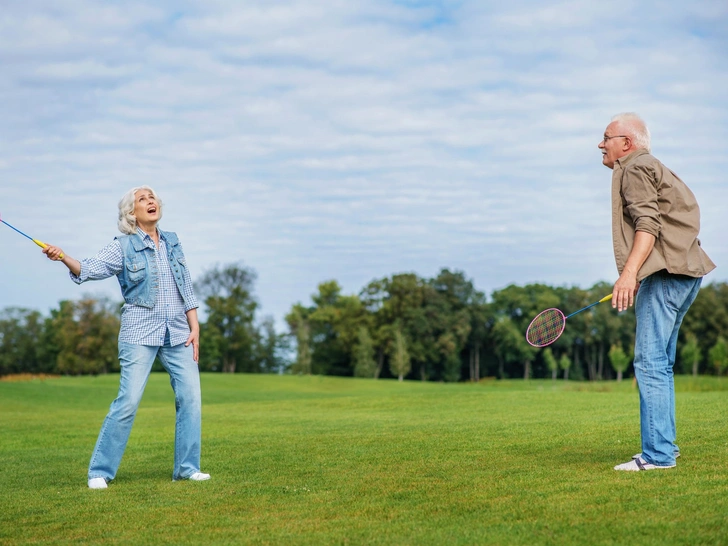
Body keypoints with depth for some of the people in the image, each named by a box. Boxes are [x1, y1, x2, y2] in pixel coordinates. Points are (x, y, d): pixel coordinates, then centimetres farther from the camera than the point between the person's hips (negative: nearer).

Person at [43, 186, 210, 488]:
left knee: (191, 397, 1)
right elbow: (90, 269, -15)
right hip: (140, 333, -5)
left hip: (178, 333, 5)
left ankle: (187, 467, 13)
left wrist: (194, 328, 7)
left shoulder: (172, 242, 13)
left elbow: (187, 289, 14)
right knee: (128, 401, -10)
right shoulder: (123, 247, 0)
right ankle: (100, 471, -2)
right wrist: (62, 257, -34)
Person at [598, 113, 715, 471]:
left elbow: (648, 224, -18)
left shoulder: (635, 169, -4)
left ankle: (657, 455, -15)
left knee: (650, 364, -12)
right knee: (659, 365, 14)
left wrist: (629, 272, -28)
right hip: (685, 272, 11)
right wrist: (638, 278, 31)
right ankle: (664, 446, 17)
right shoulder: (652, 169, 26)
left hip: (665, 275, -11)